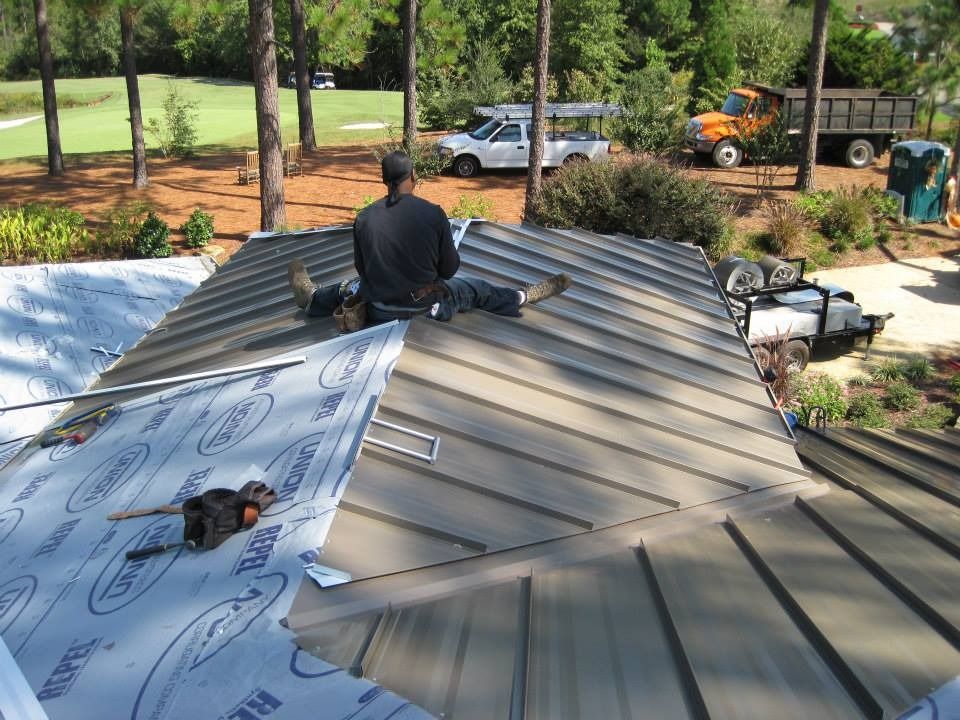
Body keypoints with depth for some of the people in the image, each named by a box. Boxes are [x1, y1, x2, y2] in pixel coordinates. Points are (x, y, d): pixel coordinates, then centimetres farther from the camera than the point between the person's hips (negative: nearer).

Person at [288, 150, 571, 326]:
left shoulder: (365, 217, -11)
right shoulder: (433, 213, -15)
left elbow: (361, 268, 0)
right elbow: (450, 268, -6)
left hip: (380, 311, 1)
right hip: (427, 308, -1)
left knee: (351, 286, 34)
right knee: (476, 289, 24)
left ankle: (312, 298, 57)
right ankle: (523, 297, 44)